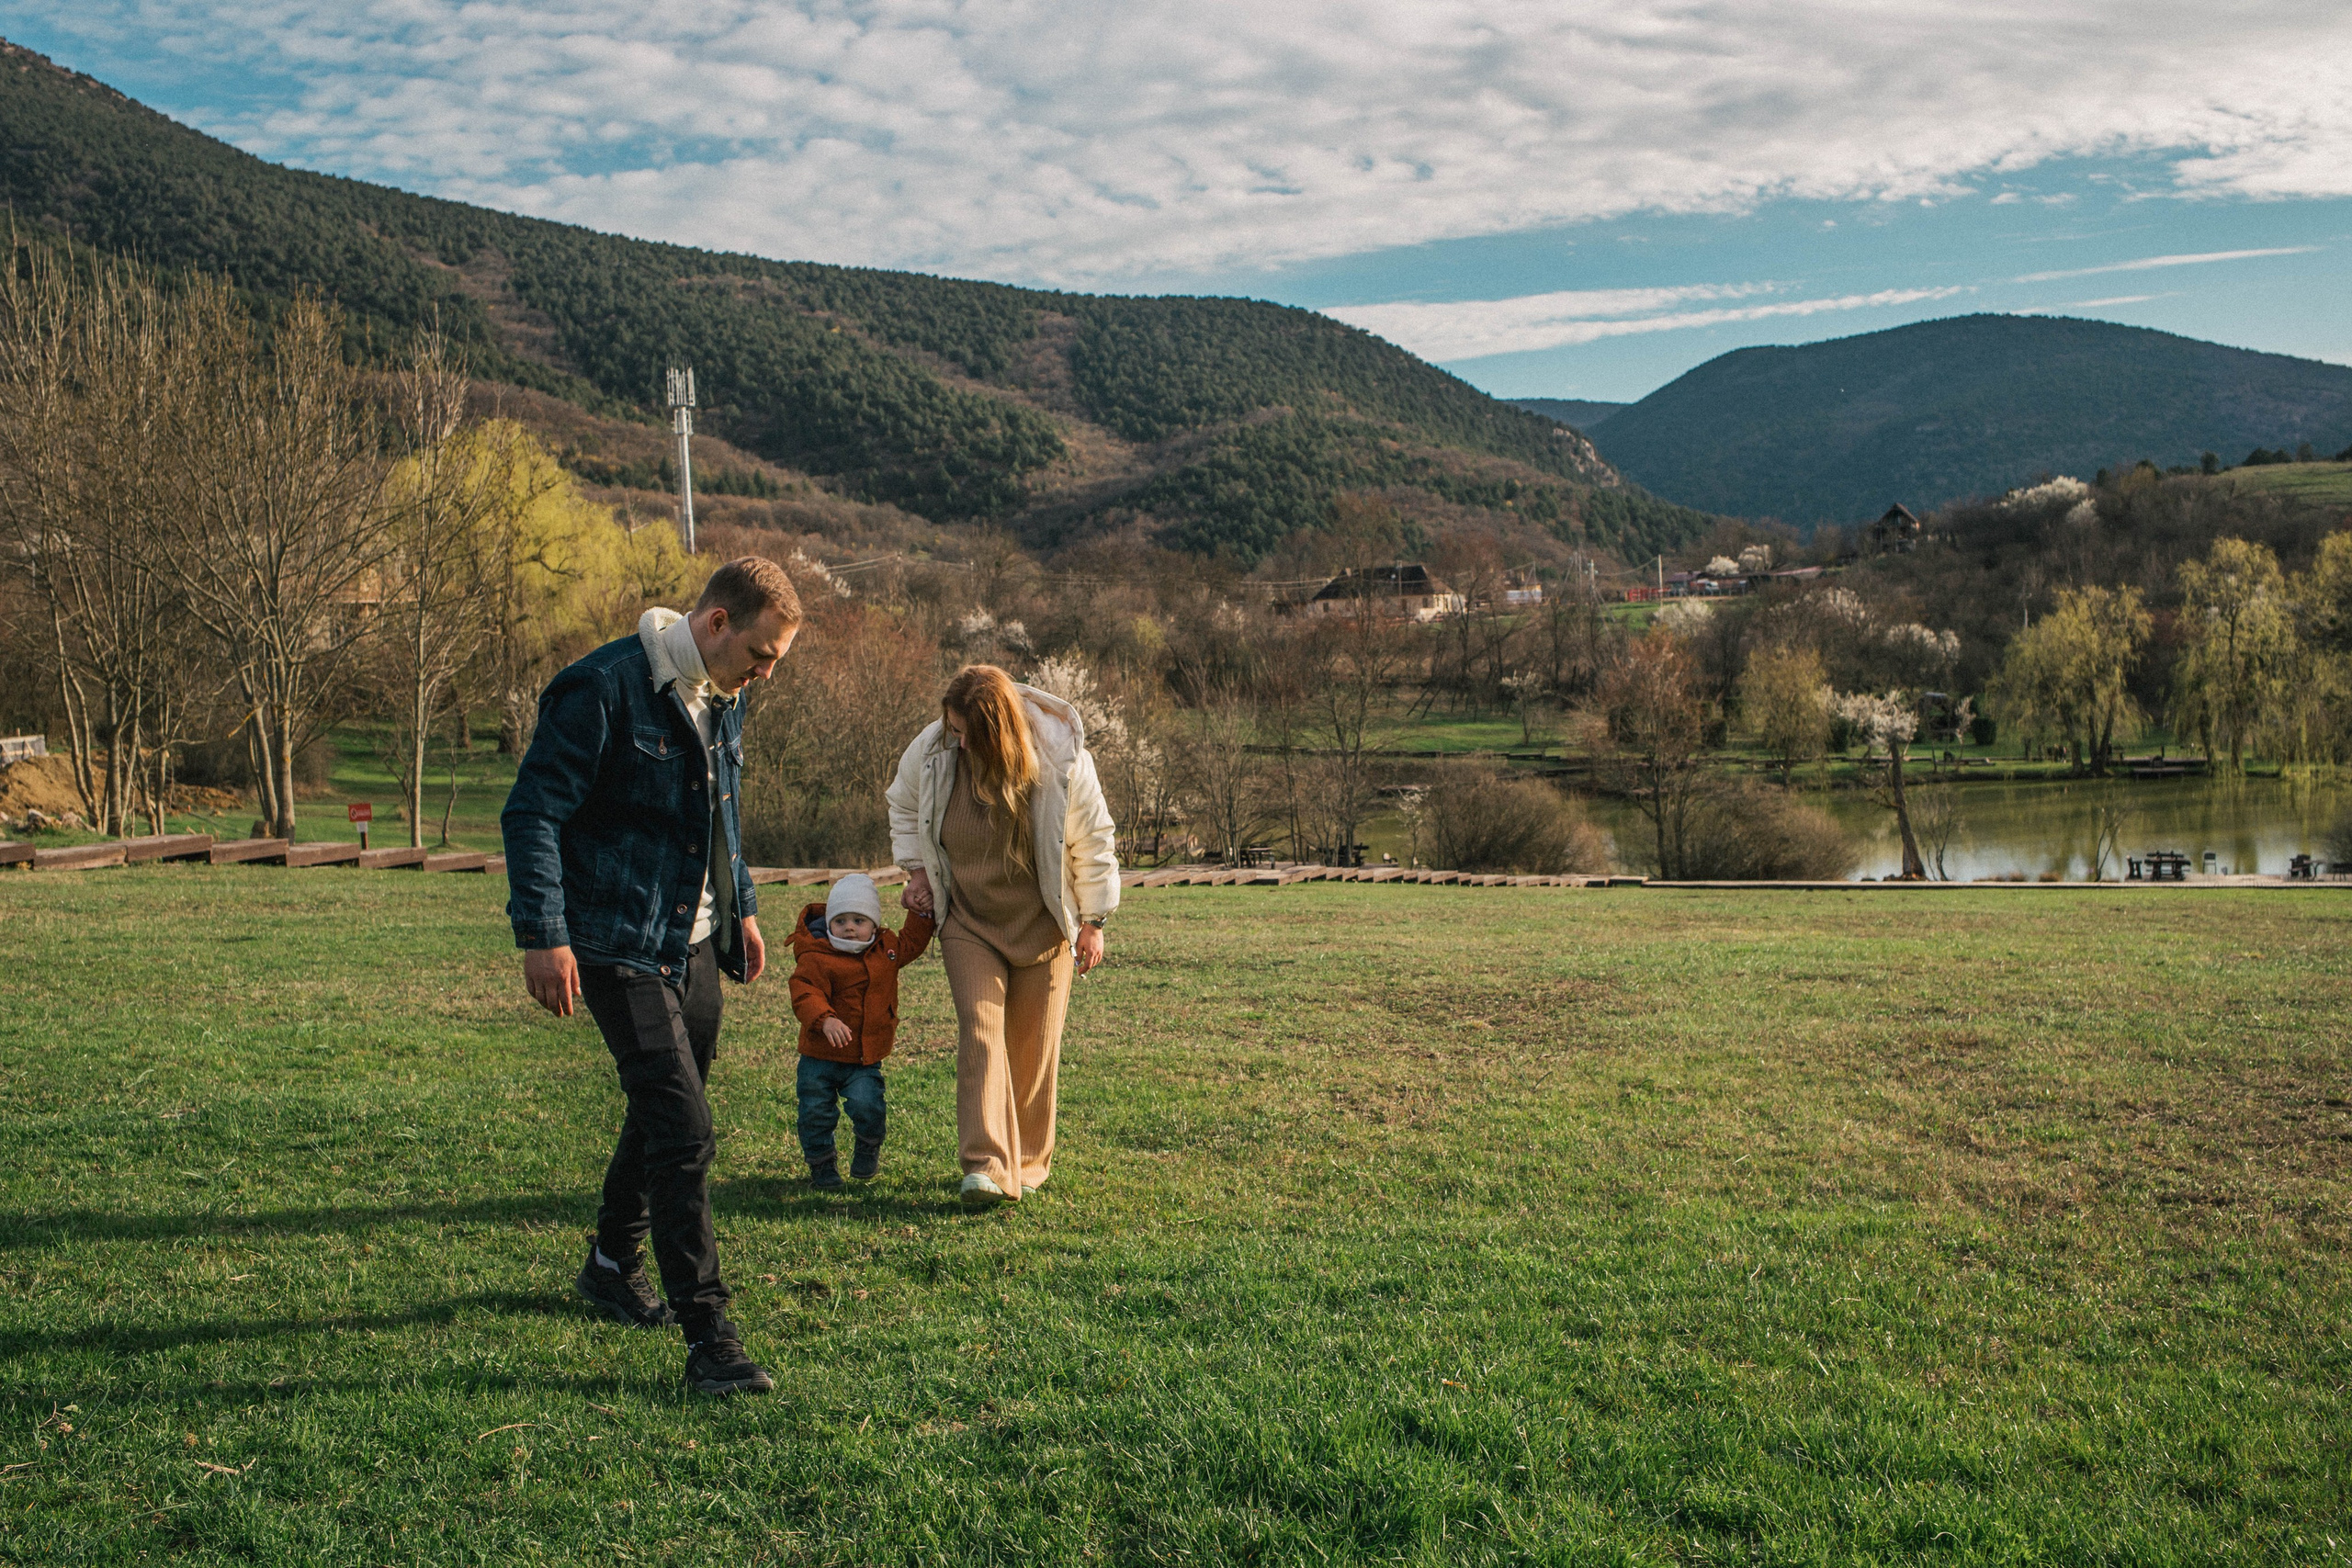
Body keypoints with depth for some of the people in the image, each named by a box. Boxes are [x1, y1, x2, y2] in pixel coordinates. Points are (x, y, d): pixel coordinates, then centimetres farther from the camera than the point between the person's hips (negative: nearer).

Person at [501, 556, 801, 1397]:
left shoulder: (720, 701, 9)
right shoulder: (602, 689, -18)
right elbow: (532, 811, -18)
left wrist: (741, 907, 22)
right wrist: (542, 935, -23)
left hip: (694, 945, 8)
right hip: (618, 948, -8)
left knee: (664, 1112, 19)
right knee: (683, 1127, -13)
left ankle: (612, 1264, 42)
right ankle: (708, 1339, -8)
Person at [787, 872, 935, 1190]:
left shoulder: (886, 950, 6)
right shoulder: (815, 959, -12)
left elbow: (911, 941, 23)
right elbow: (804, 993, -23)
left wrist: (921, 912, 10)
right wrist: (824, 1019, -39)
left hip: (865, 1059, 2)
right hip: (820, 1057, -2)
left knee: (868, 1106, -17)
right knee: (816, 1113, 2)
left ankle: (869, 1146, 13)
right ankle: (822, 1164, 24)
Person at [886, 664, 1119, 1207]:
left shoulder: (1061, 758, -20)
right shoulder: (930, 752, -13)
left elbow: (1094, 842, -7)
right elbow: (903, 807, 12)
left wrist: (1093, 923, -3)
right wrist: (917, 870, 4)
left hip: (1042, 927, -1)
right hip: (968, 923, 1)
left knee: (1034, 1046, 4)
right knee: (979, 1027, -15)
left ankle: (1029, 1160, 20)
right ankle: (987, 1167, -21)